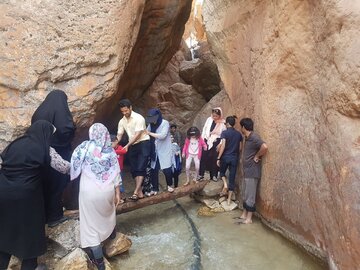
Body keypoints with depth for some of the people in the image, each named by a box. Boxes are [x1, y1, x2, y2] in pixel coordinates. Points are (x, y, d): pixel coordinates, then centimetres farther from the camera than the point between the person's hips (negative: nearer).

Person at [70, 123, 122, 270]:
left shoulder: (85, 147, -6)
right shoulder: (110, 150, 0)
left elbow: (73, 166, -5)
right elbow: (115, 172, 0)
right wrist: (117, 192, 7)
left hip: (89, 191, -3)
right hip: (107, 190, 3)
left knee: (91, 222, 7)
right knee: (108, 211, 33)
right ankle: (112, 232, 56)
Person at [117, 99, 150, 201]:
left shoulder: (138, 118, -15)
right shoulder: (122, 121, 5)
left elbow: (138, 135, -18)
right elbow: (119, 136, 4)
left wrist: (127, 145, -21)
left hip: (143, 143, -7)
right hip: (132, 146, 7)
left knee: (140, 168, -14)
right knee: (134, 169, 5)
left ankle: (136, 192, -14)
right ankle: (140, 192, 12)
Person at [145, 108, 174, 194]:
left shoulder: (165, 123, -12)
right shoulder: (151, 124, 6)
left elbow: (162, 135, -23)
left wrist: (150, 133, -17)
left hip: (164, 151, -5)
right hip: (154, 152, 5)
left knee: (166, 169, -1)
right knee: (153, 170, 4)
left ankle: (169, 185, 25)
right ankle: (155, 189, 18)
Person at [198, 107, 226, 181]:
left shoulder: (222, 123, -7)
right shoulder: (209, 119, 0)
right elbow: (204, 129, 6)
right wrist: (202, 139, 3)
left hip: (216, 142, -2)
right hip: (207, 141, 2)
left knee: (214, 158, 5)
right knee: (204, 157, 0)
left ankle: (214, 175, 18)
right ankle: (201, 174, 11)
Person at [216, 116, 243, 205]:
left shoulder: (225, 133, -9)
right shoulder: (239, 134, 5)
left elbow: (223, 146, -16)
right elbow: (240, 148, 8)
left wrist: (218, 158, -11)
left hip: (225, 157, -3)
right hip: (234, 158, 3)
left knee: (222, 172, 25)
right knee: (232, 178, 7)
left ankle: (225, 185, -3)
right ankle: (229, 200, 11)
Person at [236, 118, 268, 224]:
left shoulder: (254, 137, -18)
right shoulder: (247, 138, 12)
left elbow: (264, 147, -33)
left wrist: (257, 157, -20)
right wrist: (245, 159, 9)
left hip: (252, 171, -10)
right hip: (247, 170, 10)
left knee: (250, 195, -1)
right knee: (246, 194, 16)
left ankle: (249, 218, 9)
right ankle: (244, 215, 27)